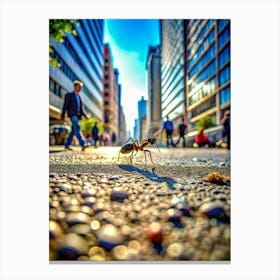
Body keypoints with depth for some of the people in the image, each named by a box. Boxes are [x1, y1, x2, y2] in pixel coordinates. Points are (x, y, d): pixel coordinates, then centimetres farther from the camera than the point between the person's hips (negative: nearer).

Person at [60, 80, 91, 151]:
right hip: (72, 114, -7)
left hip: (77, 115, 8)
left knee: (73, 131, 5)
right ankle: (83, 144, -33)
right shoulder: (69, 95, 6)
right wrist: (63, 115, -8)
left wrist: (85, 115, 9)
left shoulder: (79, 97, 25)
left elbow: (81, 109, 22)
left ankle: (67, 145, 13)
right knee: (77, 128, -22)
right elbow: (65, 105, -1)